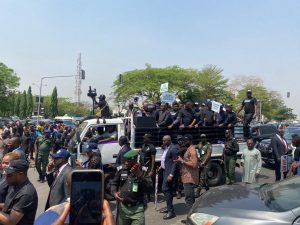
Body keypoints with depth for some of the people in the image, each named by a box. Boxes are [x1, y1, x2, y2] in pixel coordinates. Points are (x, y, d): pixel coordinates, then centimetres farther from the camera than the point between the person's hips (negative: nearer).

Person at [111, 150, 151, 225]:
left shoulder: (143, 171, -5)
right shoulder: (121, 171, 4)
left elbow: (148, 187, -15)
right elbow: (114, 183, 13)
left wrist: (138, 174, -22)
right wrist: (114, 193, -7)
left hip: (137, 208, -3)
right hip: (123, 207, 3)